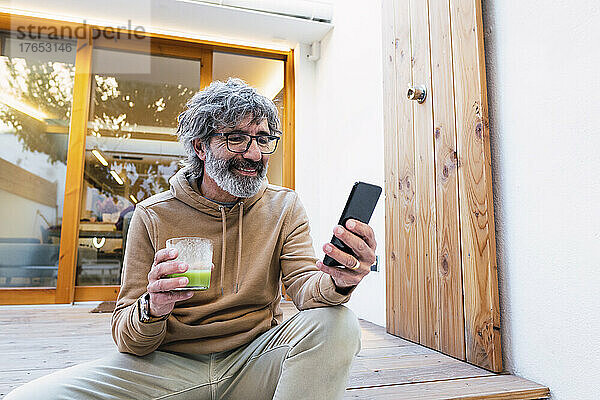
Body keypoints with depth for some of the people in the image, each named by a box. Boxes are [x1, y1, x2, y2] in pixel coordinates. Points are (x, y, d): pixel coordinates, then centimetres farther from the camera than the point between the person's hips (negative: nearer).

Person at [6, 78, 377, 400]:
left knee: (337, 323, -27)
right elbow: (127, 338, -4)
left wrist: (336, 282, -36)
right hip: (170, 365, 0)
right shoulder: (153, 215, -4)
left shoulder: (284, 207, 1)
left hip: (254, 360, 1)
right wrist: (152, 308, -29)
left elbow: (306, 286, -11)